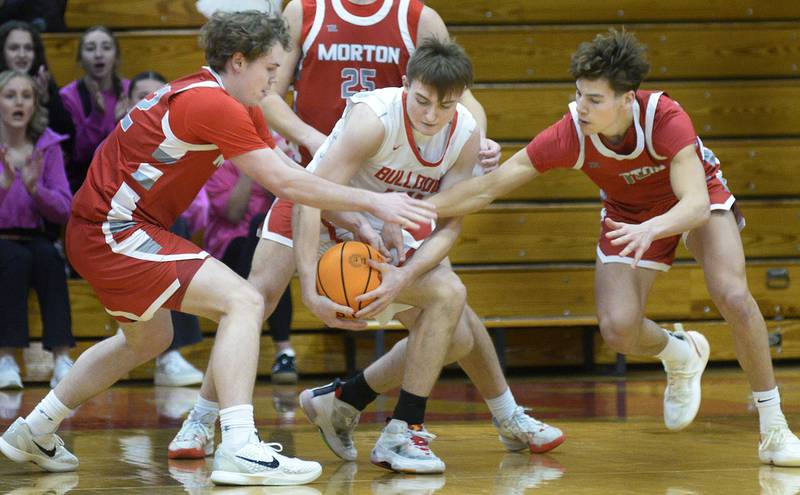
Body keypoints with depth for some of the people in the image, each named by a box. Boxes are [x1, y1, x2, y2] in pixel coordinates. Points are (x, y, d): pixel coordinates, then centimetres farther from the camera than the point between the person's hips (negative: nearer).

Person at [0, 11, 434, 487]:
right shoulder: (213, 104, -21)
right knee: (242, 301, -18)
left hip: (104, 230, 11)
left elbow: (292, 175, 10)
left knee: (148, 339, 30)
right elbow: (284, 182, -21)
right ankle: (239, 449, -27)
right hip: (112, 233, -11)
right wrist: (373, 203, -16)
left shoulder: (240, 108, 11)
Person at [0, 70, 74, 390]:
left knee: (48, 257, -31)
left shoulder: (47, 146, 3)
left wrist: (34, 187, -19)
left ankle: (62, 359, -37)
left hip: (33, 238, 2)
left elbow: (64, 212, -2)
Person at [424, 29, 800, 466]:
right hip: (631, 213, 2)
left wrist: (650, 230, -64)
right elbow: (488, 187, -26)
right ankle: (680, 356, 20)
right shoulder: (570, 135, -31)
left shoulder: (665, 118, -37)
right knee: (618, 329, -18)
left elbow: (696, 204, -44)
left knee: (733, 295, -25)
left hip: (696, 199, -2)